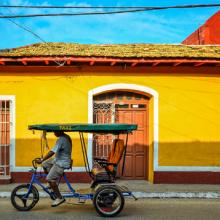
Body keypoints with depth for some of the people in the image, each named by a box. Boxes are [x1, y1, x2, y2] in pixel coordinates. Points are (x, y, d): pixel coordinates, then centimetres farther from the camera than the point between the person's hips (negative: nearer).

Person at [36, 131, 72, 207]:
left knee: (50, 179, -15)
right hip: (59, 159, 11)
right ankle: (52, 185, 24)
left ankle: (60, 198, -6)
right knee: (44, 164, 18)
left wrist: (41, 160, -30)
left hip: (61, 163, -11)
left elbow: (52, 152, -30)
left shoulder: (61, 140, -23)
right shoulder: (66, 137, 8)